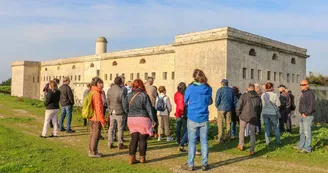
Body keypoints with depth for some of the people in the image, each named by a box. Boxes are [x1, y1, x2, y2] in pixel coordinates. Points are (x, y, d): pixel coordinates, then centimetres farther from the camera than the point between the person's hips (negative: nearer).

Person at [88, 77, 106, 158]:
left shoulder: (91, 92, 12)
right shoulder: (97, 93, -17)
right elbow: (98, 108, -19)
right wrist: (102, 120, -15)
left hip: (91, 117, 9)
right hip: (97, 118, -9)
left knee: (92, 134, 16)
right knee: (96, 135, -1)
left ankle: (91, 151, 25)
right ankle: (93, 152, 6)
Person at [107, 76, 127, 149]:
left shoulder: (109, 90, 3)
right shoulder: (121, 90, -17)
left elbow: (108, 101, 9)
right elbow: (123, 102, -13)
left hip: (111, 112, 6)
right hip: (119, 112, -6)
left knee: (111, 127, 13)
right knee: (120, 128, 3)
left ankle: (110, 143, 19)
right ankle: (120, 144, 9)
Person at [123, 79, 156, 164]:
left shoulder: (129, 95, 4)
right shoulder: (144, 95, -10)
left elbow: (125, 107, 8)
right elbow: (149, 108, -8)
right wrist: (153, 119, -3)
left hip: (131, 119, 4)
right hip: (142, 119, -4)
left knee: (134, 139, 9)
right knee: (142, 139, 6)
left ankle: (132, 158, 9)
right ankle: (142, 158, 14)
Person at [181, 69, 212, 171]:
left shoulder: (190, 88, -9)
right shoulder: (208, 89, 1)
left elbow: (186, 102, 4)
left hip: (192, 119, -2)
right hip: (204, 119, 3)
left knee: (192, 142, 4)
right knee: (204, 141, 9)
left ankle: (190, 165, 11)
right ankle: (204, 164, 16)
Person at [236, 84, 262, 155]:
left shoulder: (244, 96, -10)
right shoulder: (258, 97, 3)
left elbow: (238, 107, -10)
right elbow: (260, 108, 10)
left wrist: (238, 114, 6)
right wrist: (257, 116, 21)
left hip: (244, 116, -2)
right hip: (253, 118, 3)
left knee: (242, 130, 19)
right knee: (252, 133, 8)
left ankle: (241, 146, 28)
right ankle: (252, 151, 7)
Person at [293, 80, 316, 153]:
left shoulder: (310, 93, -15)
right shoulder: (303, 93, 15)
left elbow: (312, 106, -21)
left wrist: (306, 114, -17)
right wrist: (301, 113, 13)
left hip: (307, 116, -10)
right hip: (303, 116, 10)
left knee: (307, 132, -5)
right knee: (302, 132, 17)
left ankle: (307, 149, 0)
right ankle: (301, 146, 27)